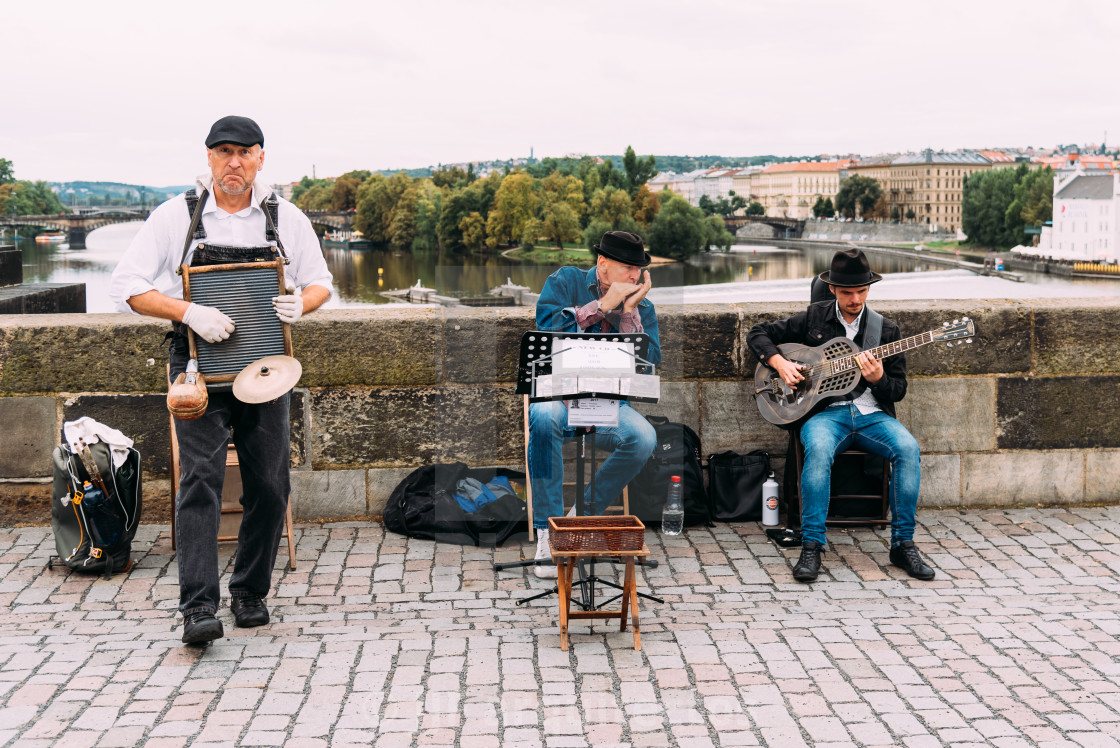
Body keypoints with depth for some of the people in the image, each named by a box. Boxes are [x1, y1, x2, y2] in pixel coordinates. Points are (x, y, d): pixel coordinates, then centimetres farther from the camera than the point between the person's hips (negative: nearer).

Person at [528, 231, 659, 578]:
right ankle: (548, 530, -28)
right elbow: (547, 327, -17)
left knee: (644, 438, -28)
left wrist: (629, 312, -13)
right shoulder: (565, 282, 2)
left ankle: (587, 512, -6)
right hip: (558, 395, -2)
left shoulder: (642, 307, 8)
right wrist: (603, 305, -15)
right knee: (544, 417, -38)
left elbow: (649, 362, -6)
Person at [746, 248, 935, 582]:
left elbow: (899, 390, 11)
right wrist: (780, 363, -3)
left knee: (908, 448, -29)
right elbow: (757, 333, 14)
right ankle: (811, 547, -31)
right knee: (819, 450, -37)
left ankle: (903, 543, -18)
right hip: (826, 412, -2)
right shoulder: (813, 317, 9)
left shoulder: (886, 329, 11)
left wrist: (878, 378, -12)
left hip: (873, 414, 2)